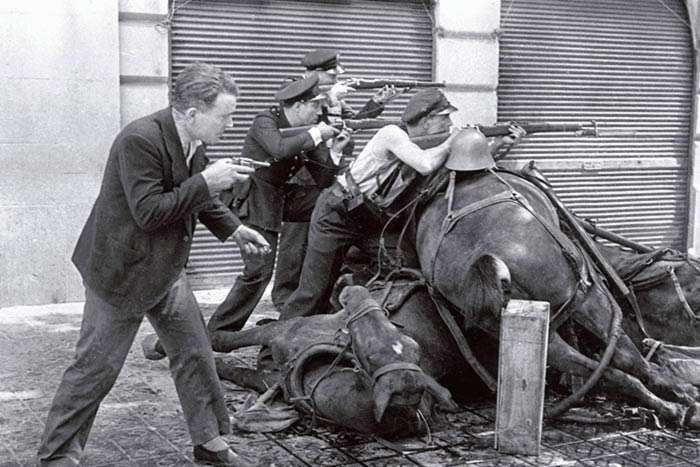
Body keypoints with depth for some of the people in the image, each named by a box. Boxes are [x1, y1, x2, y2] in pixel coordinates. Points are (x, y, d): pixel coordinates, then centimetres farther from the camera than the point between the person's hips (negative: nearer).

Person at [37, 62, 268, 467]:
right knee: (97, 366, 2)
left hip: (167, 270, 8)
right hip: (123, 272, -8)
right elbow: (148, 213, -30)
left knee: (195, 354, 12)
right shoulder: (140, 140, -27)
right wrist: (205, 182, -29)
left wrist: (234, 228, 6)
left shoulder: (194, 141, -1)